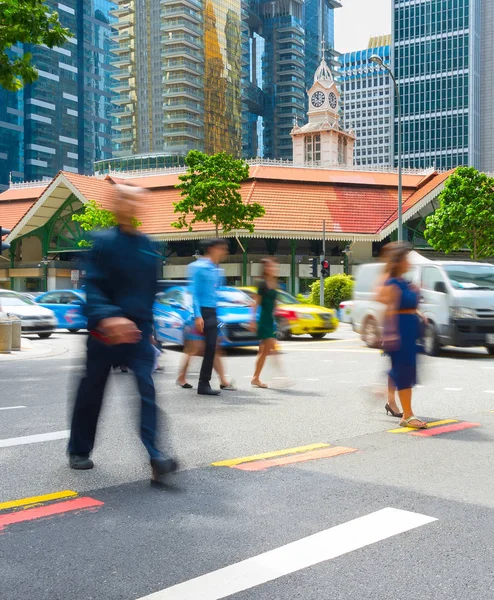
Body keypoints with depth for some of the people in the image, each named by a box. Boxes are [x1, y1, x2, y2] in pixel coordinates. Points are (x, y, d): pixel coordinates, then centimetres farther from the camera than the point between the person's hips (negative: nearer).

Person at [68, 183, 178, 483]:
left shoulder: (147, 246, 8)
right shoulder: (104, 241, -8)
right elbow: (93, 287, -17)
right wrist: (107, 317, -34)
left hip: (138, 331, 3)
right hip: (105, 331, -3)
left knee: (147, 390, -12)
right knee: (92, 392, 10)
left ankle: (155, 456, -16)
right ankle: (79, 451, 29)